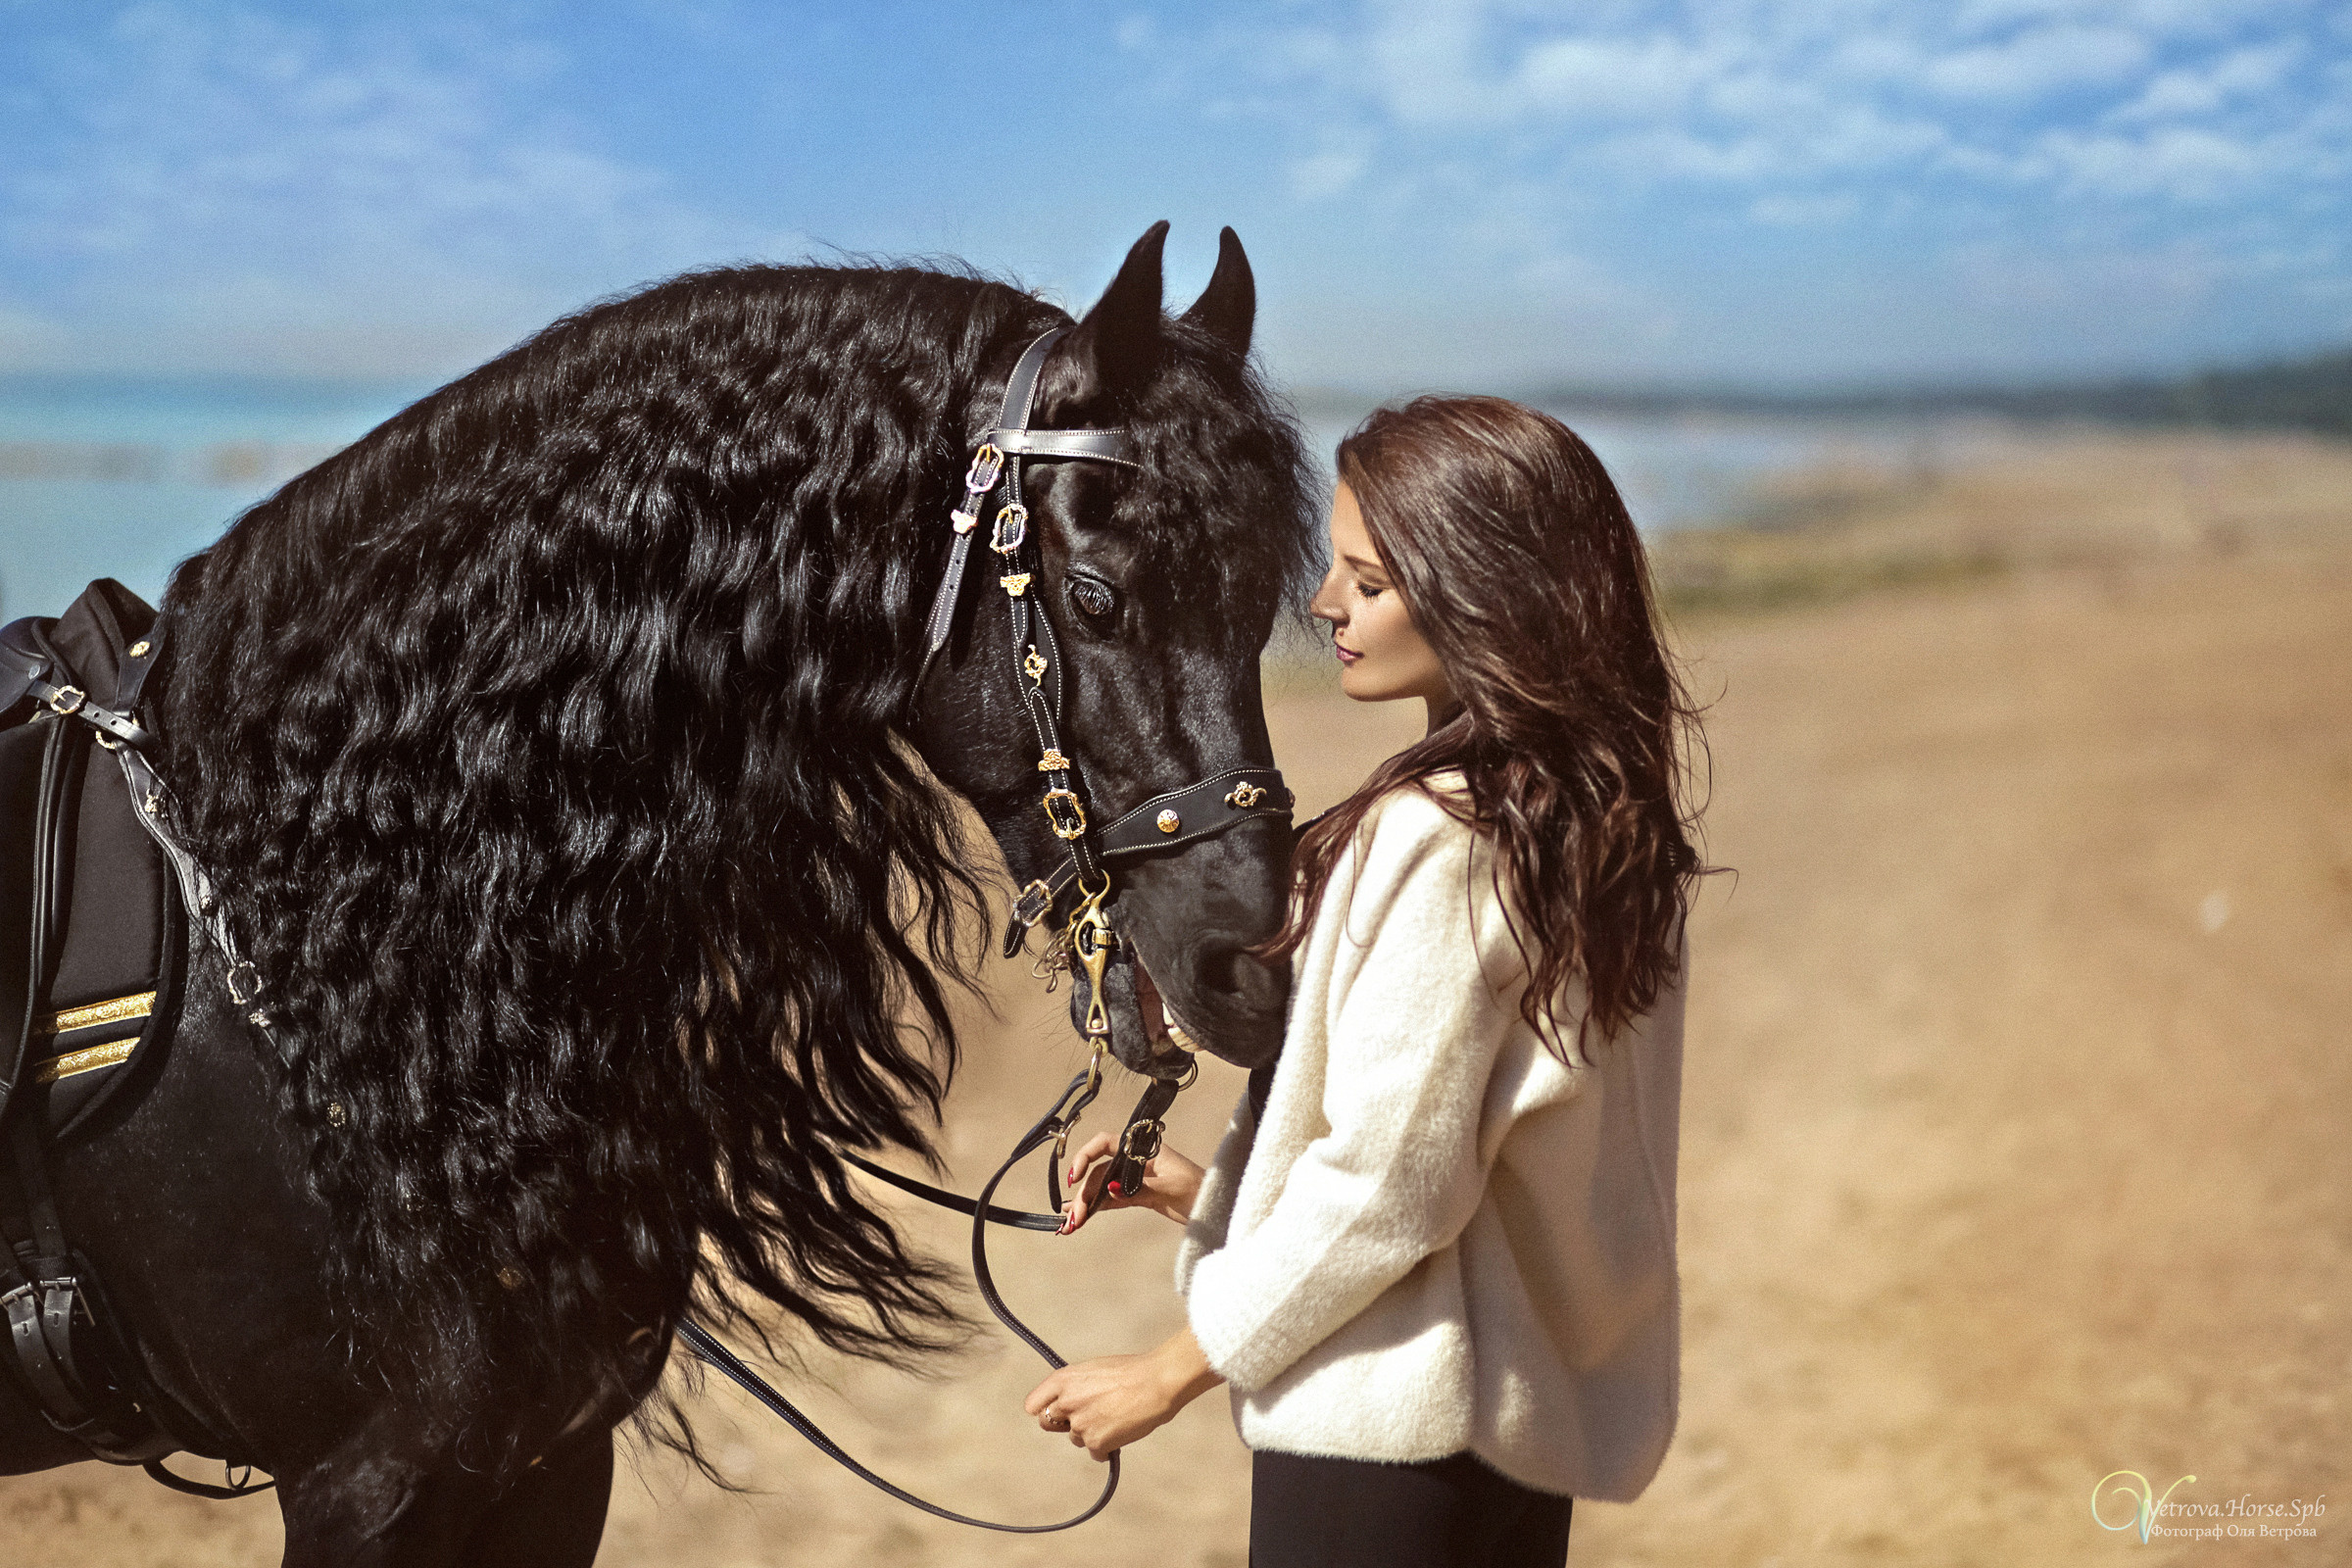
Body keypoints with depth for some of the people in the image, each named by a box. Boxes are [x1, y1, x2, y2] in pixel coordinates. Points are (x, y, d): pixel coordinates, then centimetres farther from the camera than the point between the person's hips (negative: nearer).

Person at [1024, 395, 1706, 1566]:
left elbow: (1388, 1183, -20)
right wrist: (1213, 1191, 10)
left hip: (1385, 1427, -9)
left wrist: (1173, 1371, -10)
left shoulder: (1436, 835, -21)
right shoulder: (1600, 809, 5)